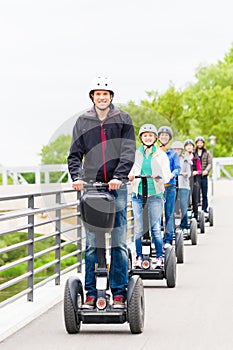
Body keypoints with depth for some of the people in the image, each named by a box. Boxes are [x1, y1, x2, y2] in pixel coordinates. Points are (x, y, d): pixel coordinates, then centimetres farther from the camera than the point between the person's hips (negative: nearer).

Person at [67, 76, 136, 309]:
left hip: (117, 187, -1)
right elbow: (75, 154, 10)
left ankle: (119, 292, 5)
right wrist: (76, 177, -8)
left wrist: (118, 177, -15)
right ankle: (90, 293, 5)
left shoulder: (123, 119, 7)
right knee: (91, 244, 0)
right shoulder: (83, 122, 11)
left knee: (118, 243, -1)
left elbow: (128, 152, -1)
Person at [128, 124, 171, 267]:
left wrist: (160, 177, -20)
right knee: (139, 228, 0)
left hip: (155, 195, -1)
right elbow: (130, 171, 8)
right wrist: (130, 176, -16)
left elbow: (167, 174, 2)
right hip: (138, 195, 1)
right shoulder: (135, 154, 11)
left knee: (156, 228, -2)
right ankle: (139, 257, 8)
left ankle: (159, 257, 7)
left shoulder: (161, 155, 8)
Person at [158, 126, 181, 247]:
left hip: (169, 186, -1)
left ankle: (168, 240, 1)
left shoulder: (173, 153, 12)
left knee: (169, 214, -2)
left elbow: (177, 168, 1)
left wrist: (172, 174, -21)